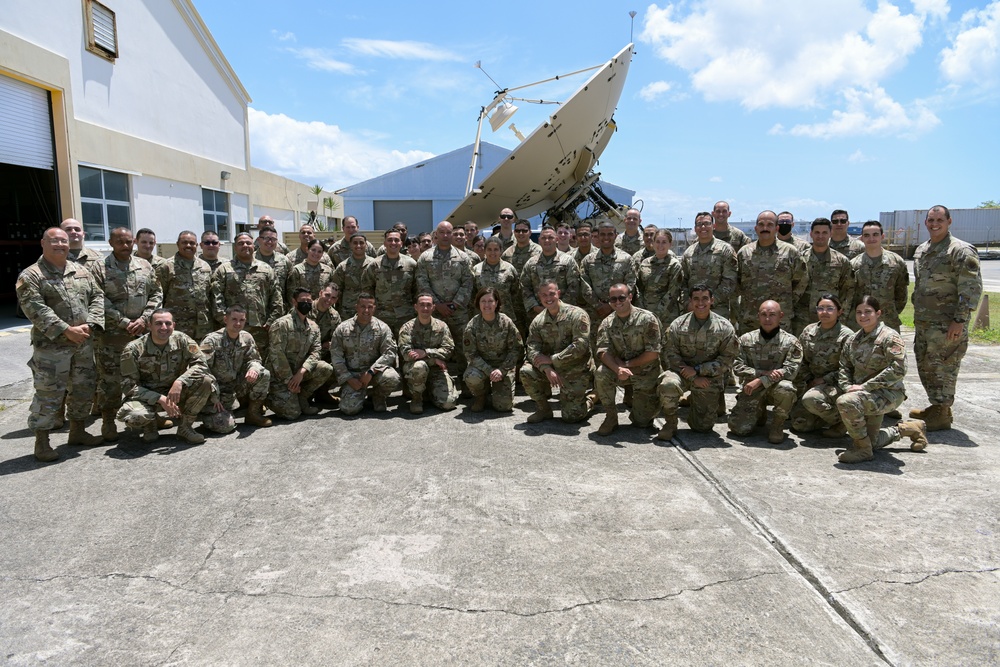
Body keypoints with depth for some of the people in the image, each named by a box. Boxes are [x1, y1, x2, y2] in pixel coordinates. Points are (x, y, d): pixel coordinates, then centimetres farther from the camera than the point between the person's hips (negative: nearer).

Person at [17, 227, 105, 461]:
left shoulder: (81, 271, 11)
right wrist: (66, 330, -21)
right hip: (51, 347, -6)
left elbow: (97, 298, 8)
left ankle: (77, 431, 31)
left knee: (83, 389, 15)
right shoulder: (31, 276, -7)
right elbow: (35, 309, -16)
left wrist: (89, 325, -8)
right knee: (49, 395, -1)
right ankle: (41, 442, 11)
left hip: (84, 344, 6)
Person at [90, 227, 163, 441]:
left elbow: (156, 294, 8)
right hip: (111, 335, -3)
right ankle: (108, 421, 12)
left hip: (142, 332, 4)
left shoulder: (144, 266, 9)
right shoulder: (100, 268, -3)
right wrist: (125, 323, -14)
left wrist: (144, 319, -5)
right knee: (110, 379, 0)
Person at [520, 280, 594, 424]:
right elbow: (532, 349, -7)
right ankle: (543, 410, 1)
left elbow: (580, 346, -23)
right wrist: (547, 369, -26)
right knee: (526, 372, -22)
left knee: (570, 417, -7)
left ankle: (589, 401, 29)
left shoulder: (577, 314, -15)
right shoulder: (538, 321, 1)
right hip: (552, 369, 5)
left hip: (576, 371, -4)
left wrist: (552, 359, -22)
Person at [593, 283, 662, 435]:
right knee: (601, 374, -30)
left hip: (646, 373, -3)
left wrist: (627, 364, -17)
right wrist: (618, 369, -33)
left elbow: (653, 353, -17)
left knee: (641, 422, -4)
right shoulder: (607, 323, -3)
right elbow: (603, 352, -14)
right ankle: (611, 417, -11)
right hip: (620, 372, 3)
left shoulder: (647, 318, -14)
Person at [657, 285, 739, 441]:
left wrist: (698, 369, -16)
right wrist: (693, 378, -15)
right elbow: (669, 354, -7)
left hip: (709, 378, 1)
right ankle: (670, 424, -10)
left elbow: (728, 358, -6)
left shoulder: (725, 327, -5)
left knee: (703, 427, 5)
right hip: (681, 372, 0)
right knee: (668, 384, -37)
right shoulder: (678, 325, -5)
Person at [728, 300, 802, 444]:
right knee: (738, 428, -15)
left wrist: (760, 381, -23)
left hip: (775, 387, -1)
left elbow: (790, 370, -14)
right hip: (752, 390, 2)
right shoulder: (746, 339, 1)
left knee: (786, 388, -37)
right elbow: (738, 367, -3)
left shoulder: (790, 342, -4)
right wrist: (764, 373, -19)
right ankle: (760, 412, 22)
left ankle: (777, 425, -8)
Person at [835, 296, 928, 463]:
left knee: (846, 402, -34)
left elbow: (898, 369, -23)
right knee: (872, 443, 14)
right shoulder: (853, 339, 8)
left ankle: (863, 450, -18)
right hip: (865, 395, 8)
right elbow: (844, 368, 11)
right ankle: (910, 428, 37)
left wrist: (865, 386, -24)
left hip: (888, 393, -8)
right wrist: (848, 388, -9)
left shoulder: (889, 336, -13)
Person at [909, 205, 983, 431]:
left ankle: (942, 414, 6)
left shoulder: (961, 251, -11)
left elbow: (971, 288, -15)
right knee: (925, 365, 15)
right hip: (923, 321, 8)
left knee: (943, 367, -4)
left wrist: (959, 320, -19)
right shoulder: (921, 250, 14)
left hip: (947, 324, -8)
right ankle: (935, 406, 29)